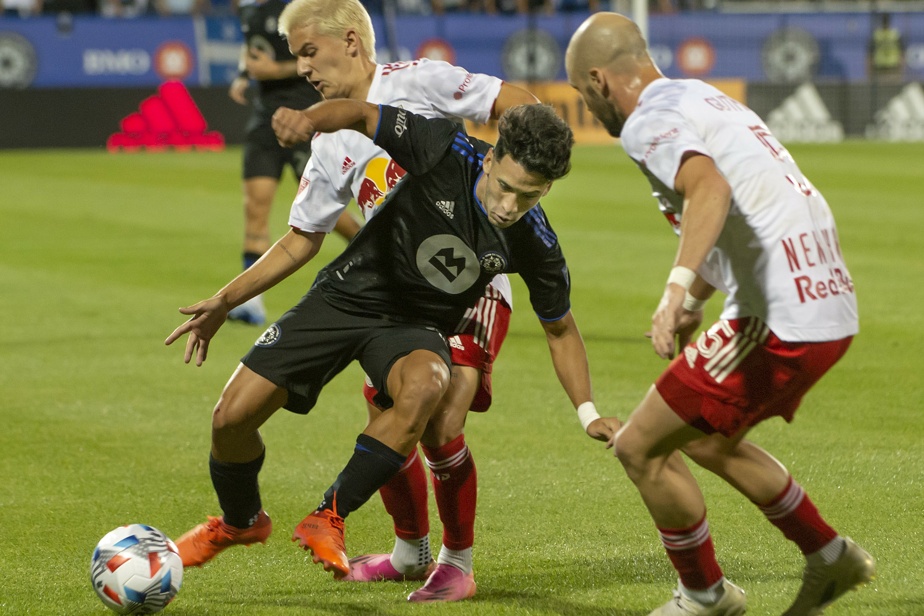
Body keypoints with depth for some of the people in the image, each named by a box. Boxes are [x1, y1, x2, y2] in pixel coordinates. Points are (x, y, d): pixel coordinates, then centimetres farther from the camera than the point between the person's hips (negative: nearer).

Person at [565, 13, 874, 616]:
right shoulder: (701, 98, 20)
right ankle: (830, 556, 35)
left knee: (639, 447, 1)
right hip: (830, 306, 10)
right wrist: (693, 306, 41)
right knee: (708, 441, 28)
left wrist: (677, 288, -42)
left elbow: (710, 188, -32)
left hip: (781, 321, -10)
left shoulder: (649, 121, -10)